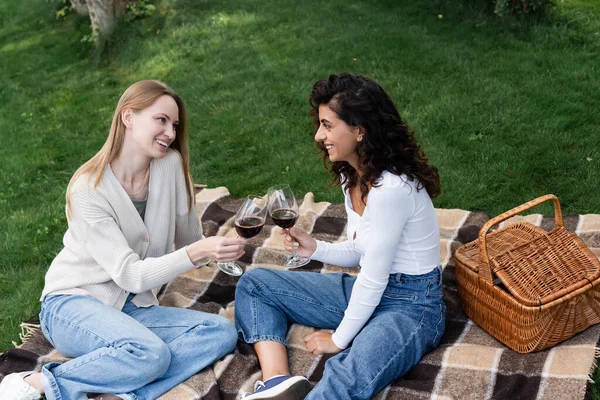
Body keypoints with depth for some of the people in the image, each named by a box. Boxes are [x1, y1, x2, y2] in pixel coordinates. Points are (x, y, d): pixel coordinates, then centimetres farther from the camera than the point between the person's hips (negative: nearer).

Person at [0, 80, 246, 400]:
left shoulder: (171, 164, -4)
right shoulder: (88, 189, -18)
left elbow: (188, 239, 8)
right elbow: (129, 275, -25)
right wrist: (197, 253, -36)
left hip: (132, 308, 6)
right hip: (71, 305, -6)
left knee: (222, 333, -17)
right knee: (151, 354, -34)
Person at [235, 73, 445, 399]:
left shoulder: (391, 188, -25)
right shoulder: (352, 176, 3)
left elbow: (374, 278, -20)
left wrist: (339, 339, -9)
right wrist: (316, 249, -4)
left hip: (411, 306, -9)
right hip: (366, 290, 10)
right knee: (253, 284, 4)